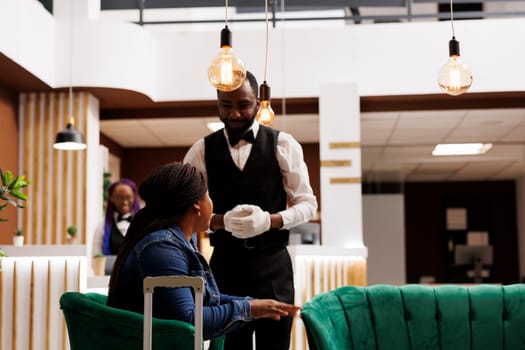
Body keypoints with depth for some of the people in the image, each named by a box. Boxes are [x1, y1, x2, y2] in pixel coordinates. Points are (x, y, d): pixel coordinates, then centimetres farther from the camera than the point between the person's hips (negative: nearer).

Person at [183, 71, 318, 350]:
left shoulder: (283, 145, 1)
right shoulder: (201, 150, 4)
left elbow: (307, 203, 1)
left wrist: (270, 220, -18)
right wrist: (220, 221, -18)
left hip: (272, 263, -1)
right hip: (225, 263, 1)